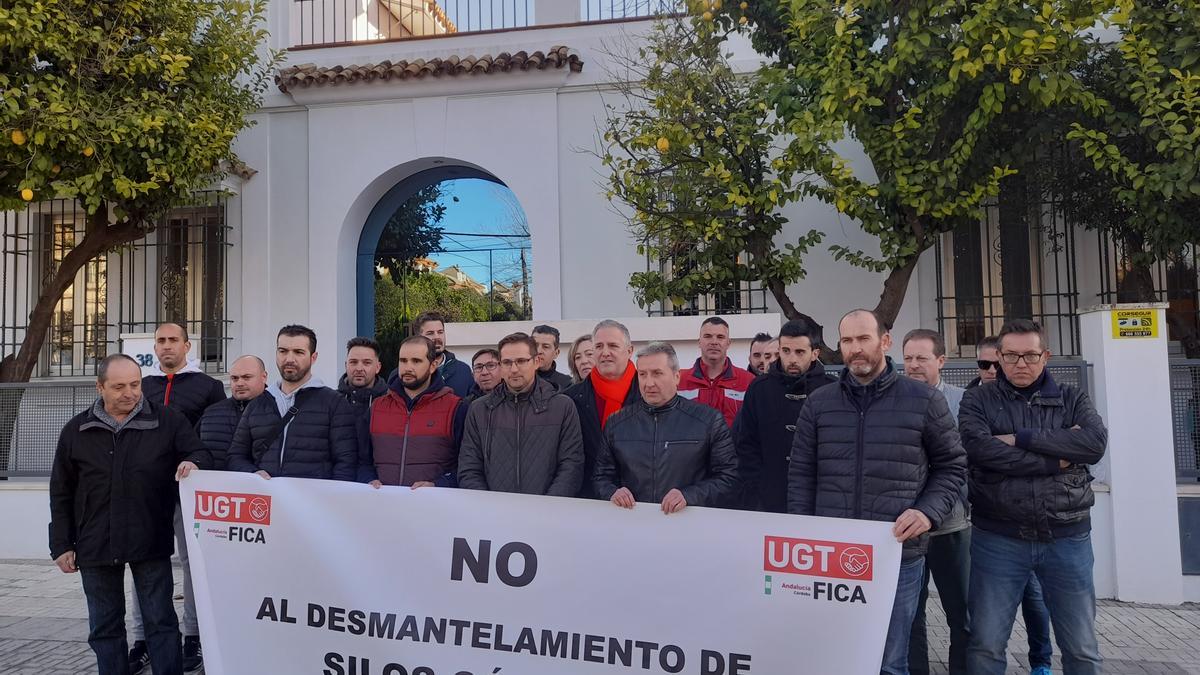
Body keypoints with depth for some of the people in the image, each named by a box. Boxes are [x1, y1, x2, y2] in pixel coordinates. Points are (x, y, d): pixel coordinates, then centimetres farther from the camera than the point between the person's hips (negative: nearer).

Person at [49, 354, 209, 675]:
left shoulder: (169, 420, -3)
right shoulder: (76, 431, 5)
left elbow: (199, 455, 1)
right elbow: (61, 493, 10)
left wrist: (193, 463, -24)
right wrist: (62, 545, 7)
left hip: (150, 543, -2)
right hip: (95, 546, 3)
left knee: (161, 622, 3)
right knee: (104, 627, 13)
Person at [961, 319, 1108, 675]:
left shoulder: (1072, 399, 7)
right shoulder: (978, 400, 1)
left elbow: (1096, 442, -13)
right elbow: (980, 449, -18)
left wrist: (1020, 438, -16)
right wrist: (1057, 460, -14)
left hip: (1067, 539, 2)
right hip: (998, 539, -2)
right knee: (986, 646, 5)